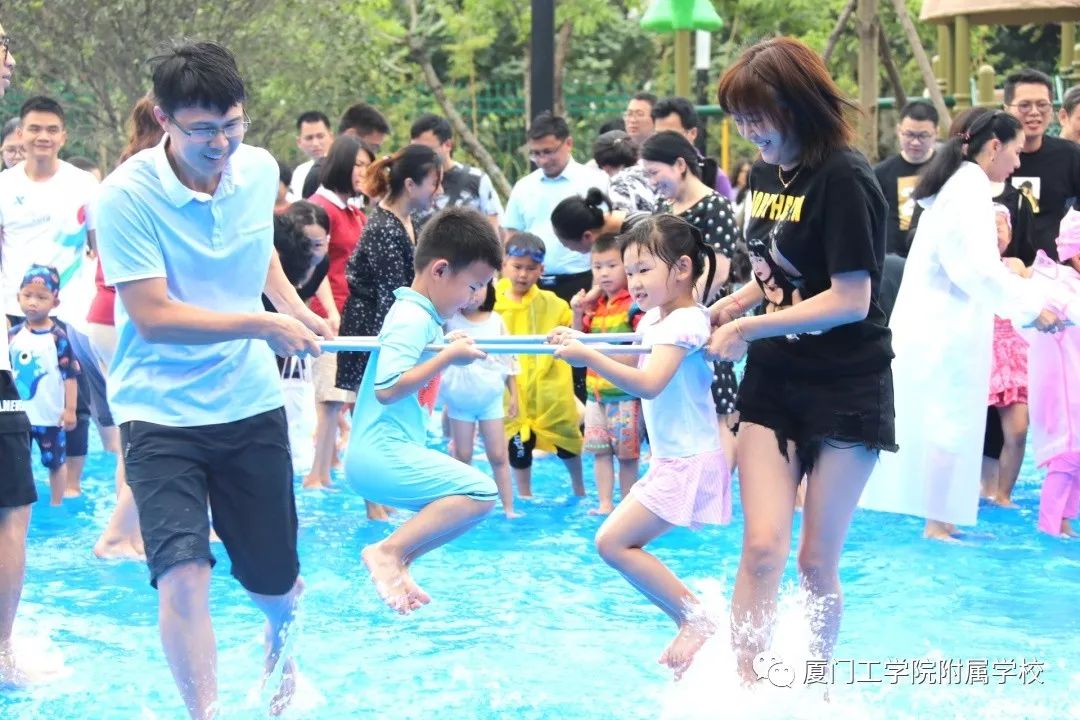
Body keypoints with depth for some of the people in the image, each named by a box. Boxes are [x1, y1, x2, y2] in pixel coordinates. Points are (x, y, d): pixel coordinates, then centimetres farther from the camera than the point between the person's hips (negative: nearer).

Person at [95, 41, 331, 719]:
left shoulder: (261, 169, -1)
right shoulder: (128, 194, -18)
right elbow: (153, 316, -22)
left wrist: (294, 306, 6)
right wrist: (262, 324, -23)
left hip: (253, 404, 4)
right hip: (162, 412, -4)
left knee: (276, 582, 13)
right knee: (183, 575, -20)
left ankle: (280, 651, 48)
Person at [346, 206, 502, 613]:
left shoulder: (417, 314, 16)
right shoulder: (413, 320, -14)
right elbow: (388, 388, -24)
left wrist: (451, 347, 17)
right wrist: (448, 358, -20)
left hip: (380, 453, 10)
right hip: (382, 453, -10)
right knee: (480, 493, -21)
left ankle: (399, 563, 11)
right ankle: (388, 551, -17)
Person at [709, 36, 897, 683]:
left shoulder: (843, 179, -17)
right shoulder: (766, 174, 6)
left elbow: (851, 299, -21)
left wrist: (750, 328, -16)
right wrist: (725, 310, 2)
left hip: (847, 388, -5)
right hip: (775, 383, 5)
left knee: (818, 560, 2)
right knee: (764, 545, -8)